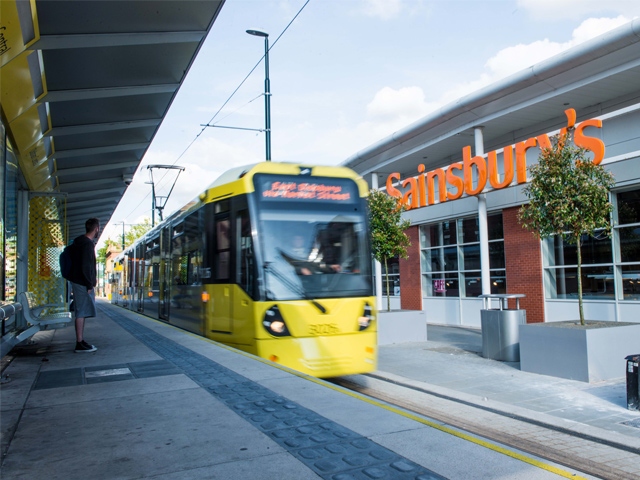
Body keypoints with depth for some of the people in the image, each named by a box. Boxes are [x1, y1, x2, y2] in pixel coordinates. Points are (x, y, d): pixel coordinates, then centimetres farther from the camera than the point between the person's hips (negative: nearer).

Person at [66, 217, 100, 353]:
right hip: (82, 283, -10)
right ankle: (80, 344, -4)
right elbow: (85, 266, -21)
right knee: (81, 312, -7)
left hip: (79, 281, 10)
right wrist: (90, 284, -18)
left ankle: (81, 341, 16)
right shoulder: (87, 244, -16)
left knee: (81, 312, 12)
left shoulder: (81, 242, 15)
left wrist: (91, 281, 22)